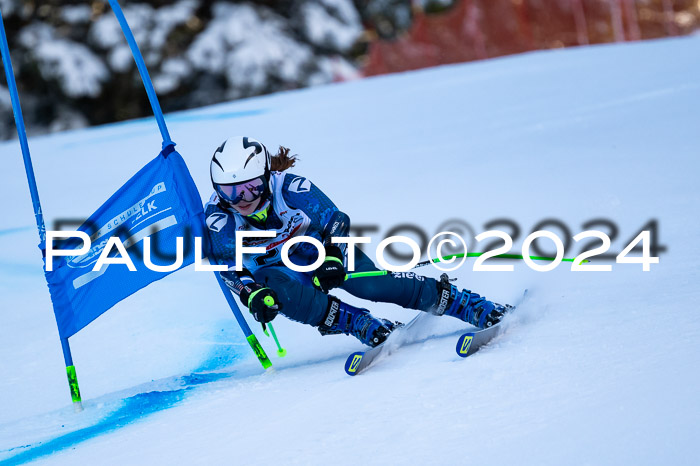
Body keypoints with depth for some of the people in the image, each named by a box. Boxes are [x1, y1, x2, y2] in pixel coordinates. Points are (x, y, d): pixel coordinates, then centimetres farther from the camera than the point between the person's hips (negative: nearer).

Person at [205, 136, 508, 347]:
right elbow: (229, 268, -15)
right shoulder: (217, 218, -22)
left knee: (373, 283, -25)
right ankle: (363, 326, -32)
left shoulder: (290, 189, -26)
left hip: (319, 251, -1)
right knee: (279, 291, -37)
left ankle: (476, 308, -19)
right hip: (275, 269, 1)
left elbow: (335, 221, -16)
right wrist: (252, 294, -34)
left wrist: (332, 258, -33)